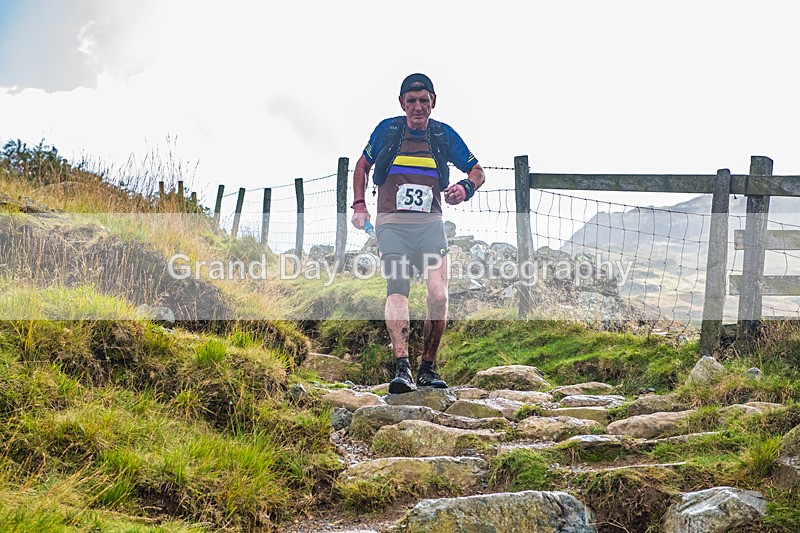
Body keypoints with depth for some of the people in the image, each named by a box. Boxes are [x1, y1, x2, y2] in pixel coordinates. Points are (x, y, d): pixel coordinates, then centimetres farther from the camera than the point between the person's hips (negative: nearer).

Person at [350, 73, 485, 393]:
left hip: (430, 225, 1)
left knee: (438, 295, -13)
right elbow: (362, 166, 21)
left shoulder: (444, 135, 8)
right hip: (392, 224, -1)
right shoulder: (387, 130, 7)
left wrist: (465, 187, -7)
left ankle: (428, 368, 2)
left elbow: (477, 172, 16)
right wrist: (359, 206, 9)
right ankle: (402, 368, -26)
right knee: (397, 289, -19)